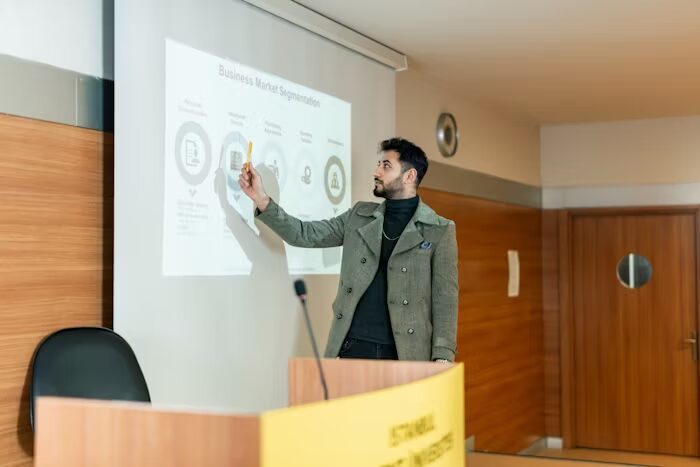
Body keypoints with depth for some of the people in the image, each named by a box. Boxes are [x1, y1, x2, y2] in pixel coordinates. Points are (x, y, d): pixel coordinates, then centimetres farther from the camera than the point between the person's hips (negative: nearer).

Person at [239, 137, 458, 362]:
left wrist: (443, 357, -11)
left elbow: (445, 298, -3)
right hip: (353, 347, 3)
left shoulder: (440, 230, 1)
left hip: (406, 353, -3)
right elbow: (306, 234, 10)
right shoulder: (359, 216, 12)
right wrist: (262, 200, -2)